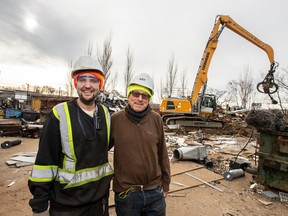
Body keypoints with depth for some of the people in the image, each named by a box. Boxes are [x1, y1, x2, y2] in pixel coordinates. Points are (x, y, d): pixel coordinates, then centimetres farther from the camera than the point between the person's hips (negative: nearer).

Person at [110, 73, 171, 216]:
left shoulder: (156, 119, -6)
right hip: (126, 194, -1)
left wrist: (165, 184, 8)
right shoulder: (115, 119, -10)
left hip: (155, 193, 2)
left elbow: (162, 154, 2)